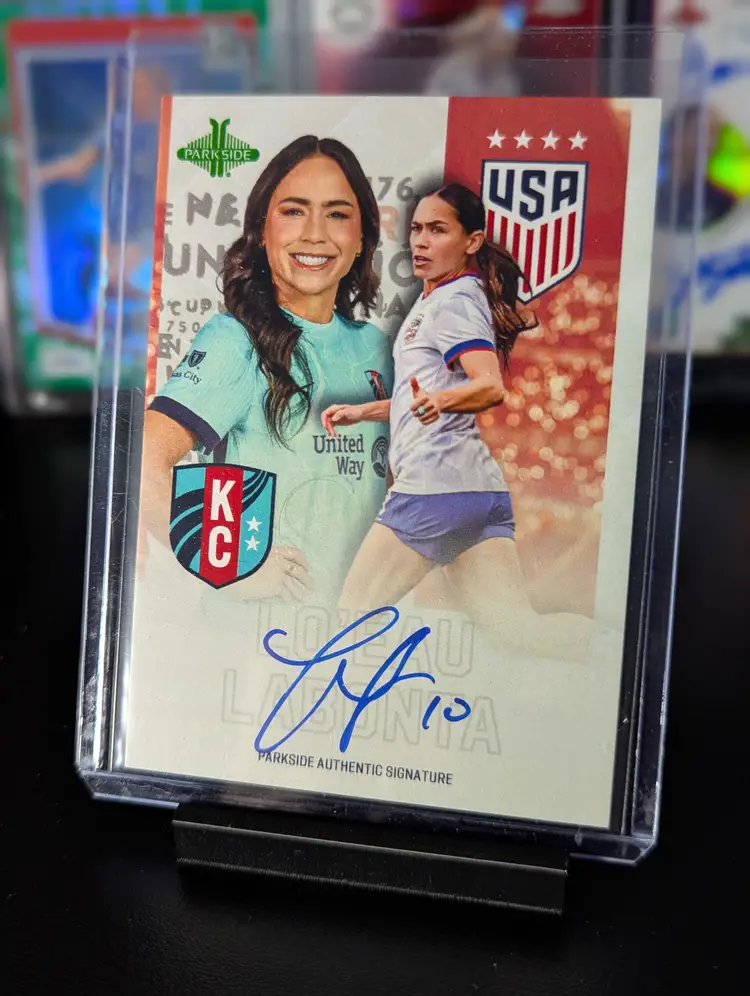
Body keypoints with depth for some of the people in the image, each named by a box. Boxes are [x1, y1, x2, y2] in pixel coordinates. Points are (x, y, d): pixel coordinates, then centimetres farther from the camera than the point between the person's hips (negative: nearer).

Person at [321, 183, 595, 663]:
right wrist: (361, 411, 30)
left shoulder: (452, 299, -4)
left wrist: (440, 400, -38)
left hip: (435, 484, -10)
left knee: (352, 616, 2)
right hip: (483, 489, 10)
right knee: (519, 628, 2)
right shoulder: (435, 300, 25)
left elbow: (490, 386, -19)